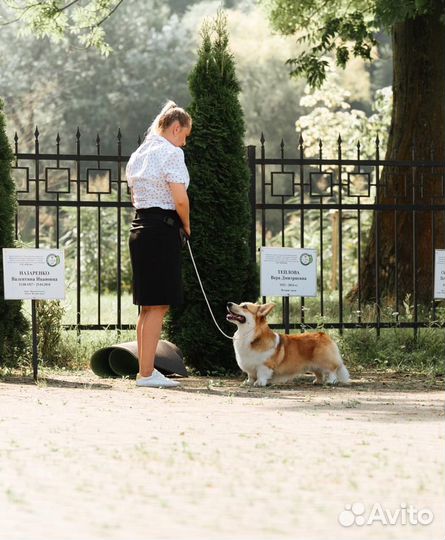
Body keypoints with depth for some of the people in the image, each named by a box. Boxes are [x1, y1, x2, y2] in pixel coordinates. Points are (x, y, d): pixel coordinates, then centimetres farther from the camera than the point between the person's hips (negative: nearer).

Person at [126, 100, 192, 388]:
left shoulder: (139, 155, 16)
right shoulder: (171, 153, -10)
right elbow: (180, 199, -17)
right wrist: (187, 226, 0)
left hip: (139, 226, 9)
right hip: (163, 230, -9)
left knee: (148, 305, 14)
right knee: (158, 306, -6)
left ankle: (145, 369, 18)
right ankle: (147, 373, -7)